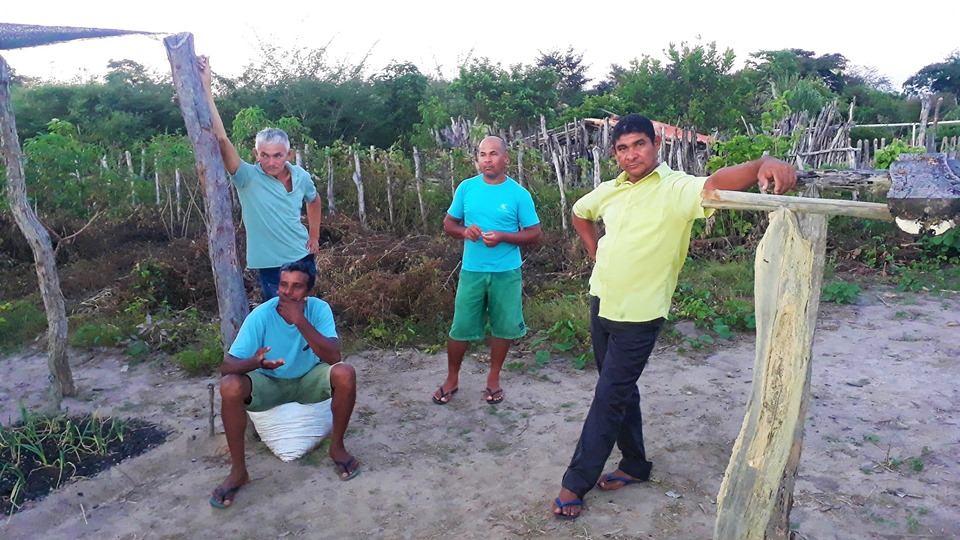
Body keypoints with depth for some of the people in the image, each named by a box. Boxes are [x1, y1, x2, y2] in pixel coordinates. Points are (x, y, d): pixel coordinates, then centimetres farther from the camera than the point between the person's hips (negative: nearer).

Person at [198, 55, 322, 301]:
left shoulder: (301, 176, -6)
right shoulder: (248, 178, -17)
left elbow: (314, 201, 17)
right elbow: (221, 140, -30)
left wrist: (314, 237, 12)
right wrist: (206, 87, -35)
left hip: (303, 259, 4)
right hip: (270, 267, -3)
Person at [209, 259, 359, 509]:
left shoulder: (319, 309, -20)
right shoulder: (260, 315, -23)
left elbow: (333, 356, -33)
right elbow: (227, 366, -26)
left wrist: (300, 320, -40)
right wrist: (255, 362, -49)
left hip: (308, 380, 1)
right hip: (268, 383, 0)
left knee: (345, 373, -28)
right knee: (229, 387, -30)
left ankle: (337, 447, -7)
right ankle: (238, 470, -14)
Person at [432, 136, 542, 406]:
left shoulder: (519, 193, -5)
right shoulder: (466, 188, 1)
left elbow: (534, 234, -3)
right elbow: (448, 223, 9)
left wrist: (502, 237, -19)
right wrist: (463, 231, -14)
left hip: (506, 273, -1)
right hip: (471, 271, 1)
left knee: (503, 327, 10)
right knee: (460, 328, 6)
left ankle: (493, 378, 30)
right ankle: (452, 379, 24)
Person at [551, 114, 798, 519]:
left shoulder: (676, 188, -14)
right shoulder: (610, 191, 6)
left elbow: (717, 182, -35)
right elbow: (580, 213, 25)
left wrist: (764, 163, -54)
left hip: (638, 314, -7)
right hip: (601, 303, 7)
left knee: (609, 396, -1)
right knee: (620, 390, 17)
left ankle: (576, 482, 11)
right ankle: (634, 464, 35)